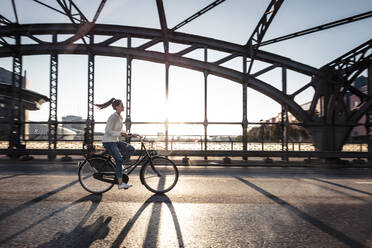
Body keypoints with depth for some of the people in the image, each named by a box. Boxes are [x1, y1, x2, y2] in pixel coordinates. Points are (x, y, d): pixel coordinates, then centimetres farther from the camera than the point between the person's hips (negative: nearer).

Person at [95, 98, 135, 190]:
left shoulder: (120, 117, 10)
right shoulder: (113, 117, -17)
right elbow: (109, 131, -21)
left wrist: (124, 133, 4)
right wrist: (120, 133, -25)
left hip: (115, 141, 9)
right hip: (108, 141, -8)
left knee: (131, 149, -6)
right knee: (119, 160, -16)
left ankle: (118, 166, 6)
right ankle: (120, 184, -12)